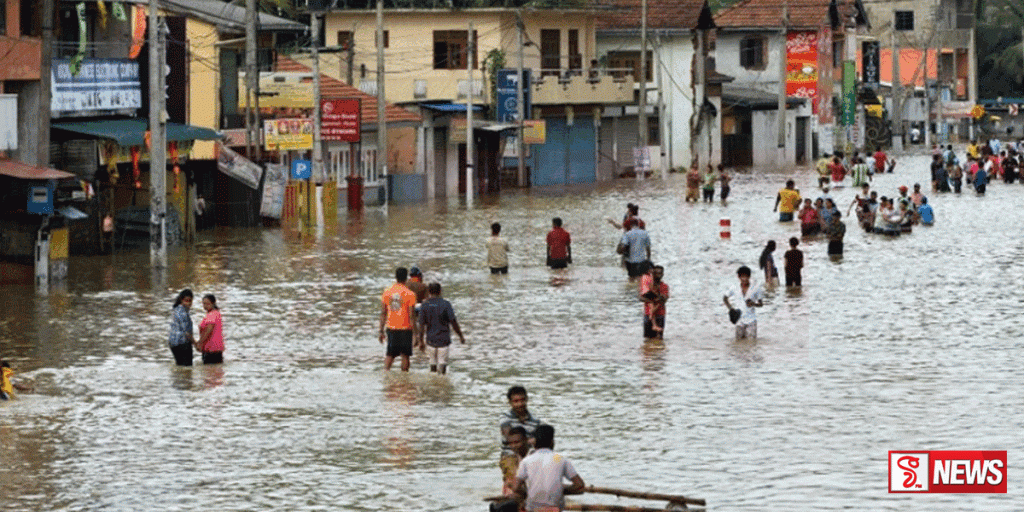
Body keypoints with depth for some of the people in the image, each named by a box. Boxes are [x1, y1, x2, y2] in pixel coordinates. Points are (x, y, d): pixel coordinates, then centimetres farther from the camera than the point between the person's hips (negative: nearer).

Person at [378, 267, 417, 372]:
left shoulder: (387, 292, 2)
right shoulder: (410, 294, -9)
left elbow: (383, 313, 5)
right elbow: (411, 315, -12)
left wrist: (381, 331, 10)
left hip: (391, 328, 3)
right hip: (405, 328, -3)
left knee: (390, 355, 11)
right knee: (405, 355, 7)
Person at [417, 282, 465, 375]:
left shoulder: (424, 305, -1)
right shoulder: (446, 304, -8)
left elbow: (422, 325, -2)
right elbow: (453, 322, -9)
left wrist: (421, 341, 5)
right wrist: (461, 336, 2)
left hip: (430, 339, 3)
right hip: (443, 339, -3)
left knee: (433, 361, 15)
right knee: (442, 362, 1)